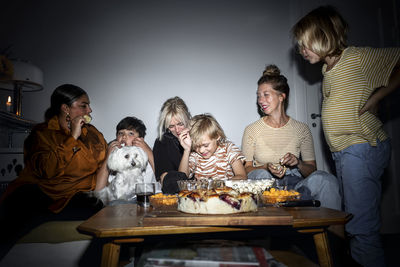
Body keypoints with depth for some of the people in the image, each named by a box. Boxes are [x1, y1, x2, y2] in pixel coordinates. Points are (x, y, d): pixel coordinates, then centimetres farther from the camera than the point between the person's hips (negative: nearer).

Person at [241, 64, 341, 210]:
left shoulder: (302, 129, 4)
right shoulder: (252, 130, 2)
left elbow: (312, 169, 6)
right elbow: (246, 168, 2)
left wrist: (298, 163, -17)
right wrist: (267, 168, -18)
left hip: (295, 183, 1)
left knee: (325, 178, -28)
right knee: (261, 175, -35)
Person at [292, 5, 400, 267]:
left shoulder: (357, 57, -6)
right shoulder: (328, 69, 18)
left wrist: (377, 96, -13)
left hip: (362, 148, -9)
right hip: (344, 152, 9)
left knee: (361, 226, -7)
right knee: (353, 219, 12)